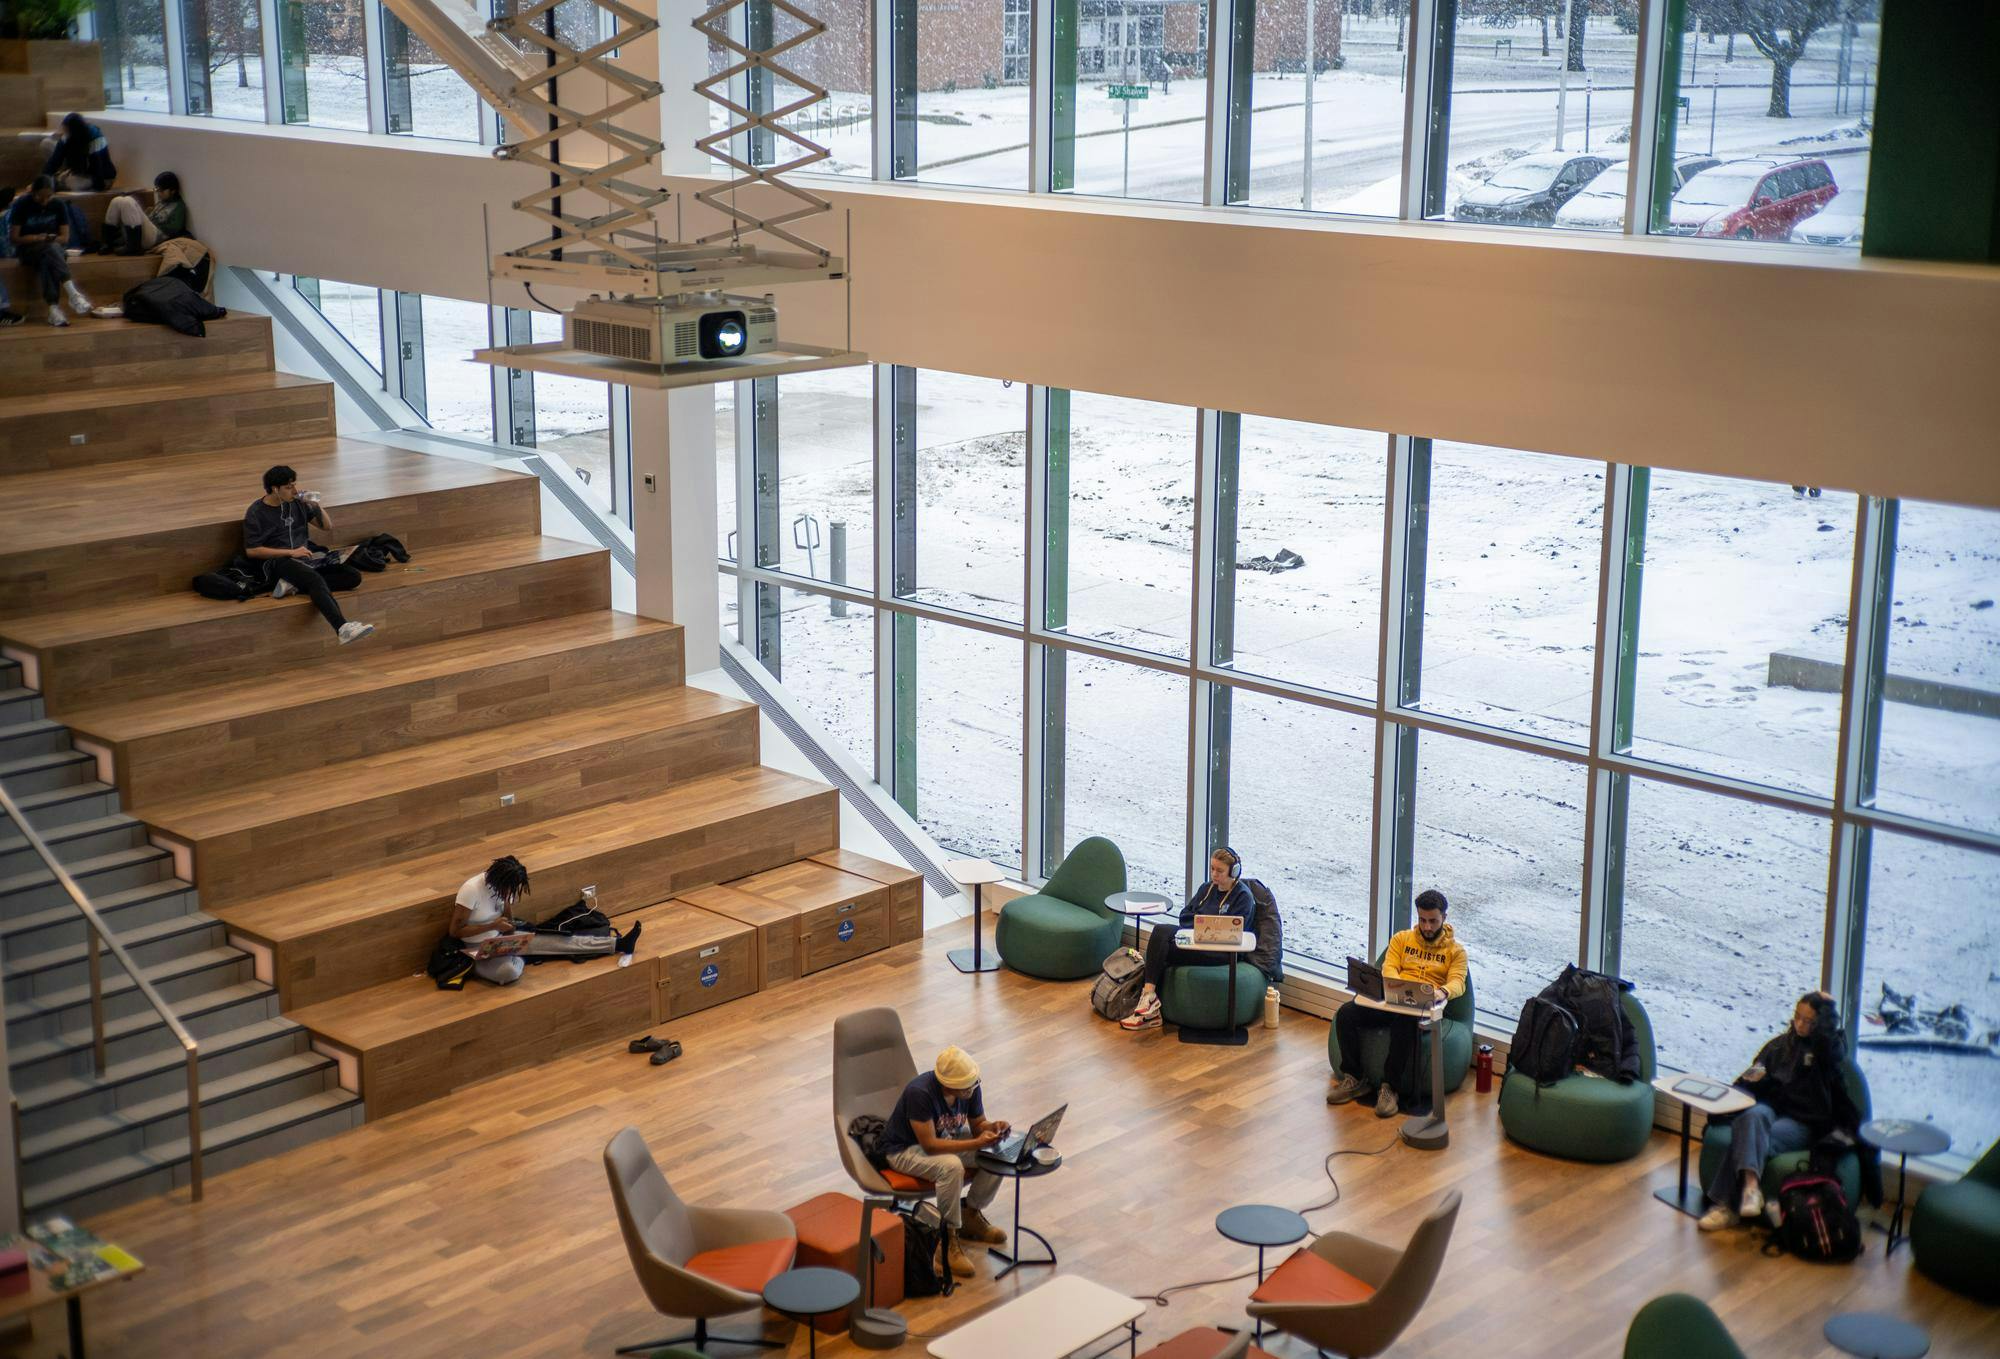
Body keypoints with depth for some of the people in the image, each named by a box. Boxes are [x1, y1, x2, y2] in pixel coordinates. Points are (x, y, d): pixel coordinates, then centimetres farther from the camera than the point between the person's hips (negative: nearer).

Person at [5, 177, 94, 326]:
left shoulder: (58, 206, 0)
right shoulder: (21, 205, -8)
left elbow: (65, 237, 2)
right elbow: (13, 238, -8)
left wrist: (50, 238, -17)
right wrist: (38, 238, -18)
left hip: (55, 247, 2)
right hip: (27, 248, -2)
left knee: (47, 261, -36)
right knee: (50, 249, -36)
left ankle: (54, 308, -49)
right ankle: (72, 292, -52)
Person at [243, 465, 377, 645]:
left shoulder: (298, 503, 13)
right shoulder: (256, 513, -1)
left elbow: (328, 527, 18)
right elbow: (251, 551, -7)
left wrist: (319, 507, -2)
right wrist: (291, 552, -13)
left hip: (307, 557, 6)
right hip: (278, 561, -6)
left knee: (353, 576, -15)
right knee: (316, 579, -38)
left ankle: (294, 584, -27)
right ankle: (343, 629, -59)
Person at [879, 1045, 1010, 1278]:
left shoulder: (970, 1087, -14)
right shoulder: (919, 1093, -34)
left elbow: (977, 1124, 1)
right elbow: (929, 1145, -33)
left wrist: (991, 1128, -23)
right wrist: (976, 1143, -38)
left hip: (945, 1138, 7)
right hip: (905, 1149, -7)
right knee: (951, 1166, -36)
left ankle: (970, 1215, 8)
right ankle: (949, 1238, -18)